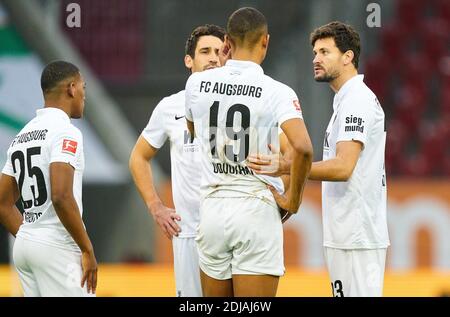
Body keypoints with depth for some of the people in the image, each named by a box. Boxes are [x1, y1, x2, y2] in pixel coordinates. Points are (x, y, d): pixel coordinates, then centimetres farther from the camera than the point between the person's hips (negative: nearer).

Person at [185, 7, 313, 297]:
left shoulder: (197, 83, 3)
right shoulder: (277, 92, -9)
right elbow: (302, 147, -24)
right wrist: (294, 199, -9)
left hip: (212, 210, 4)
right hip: (256, 209, -4)